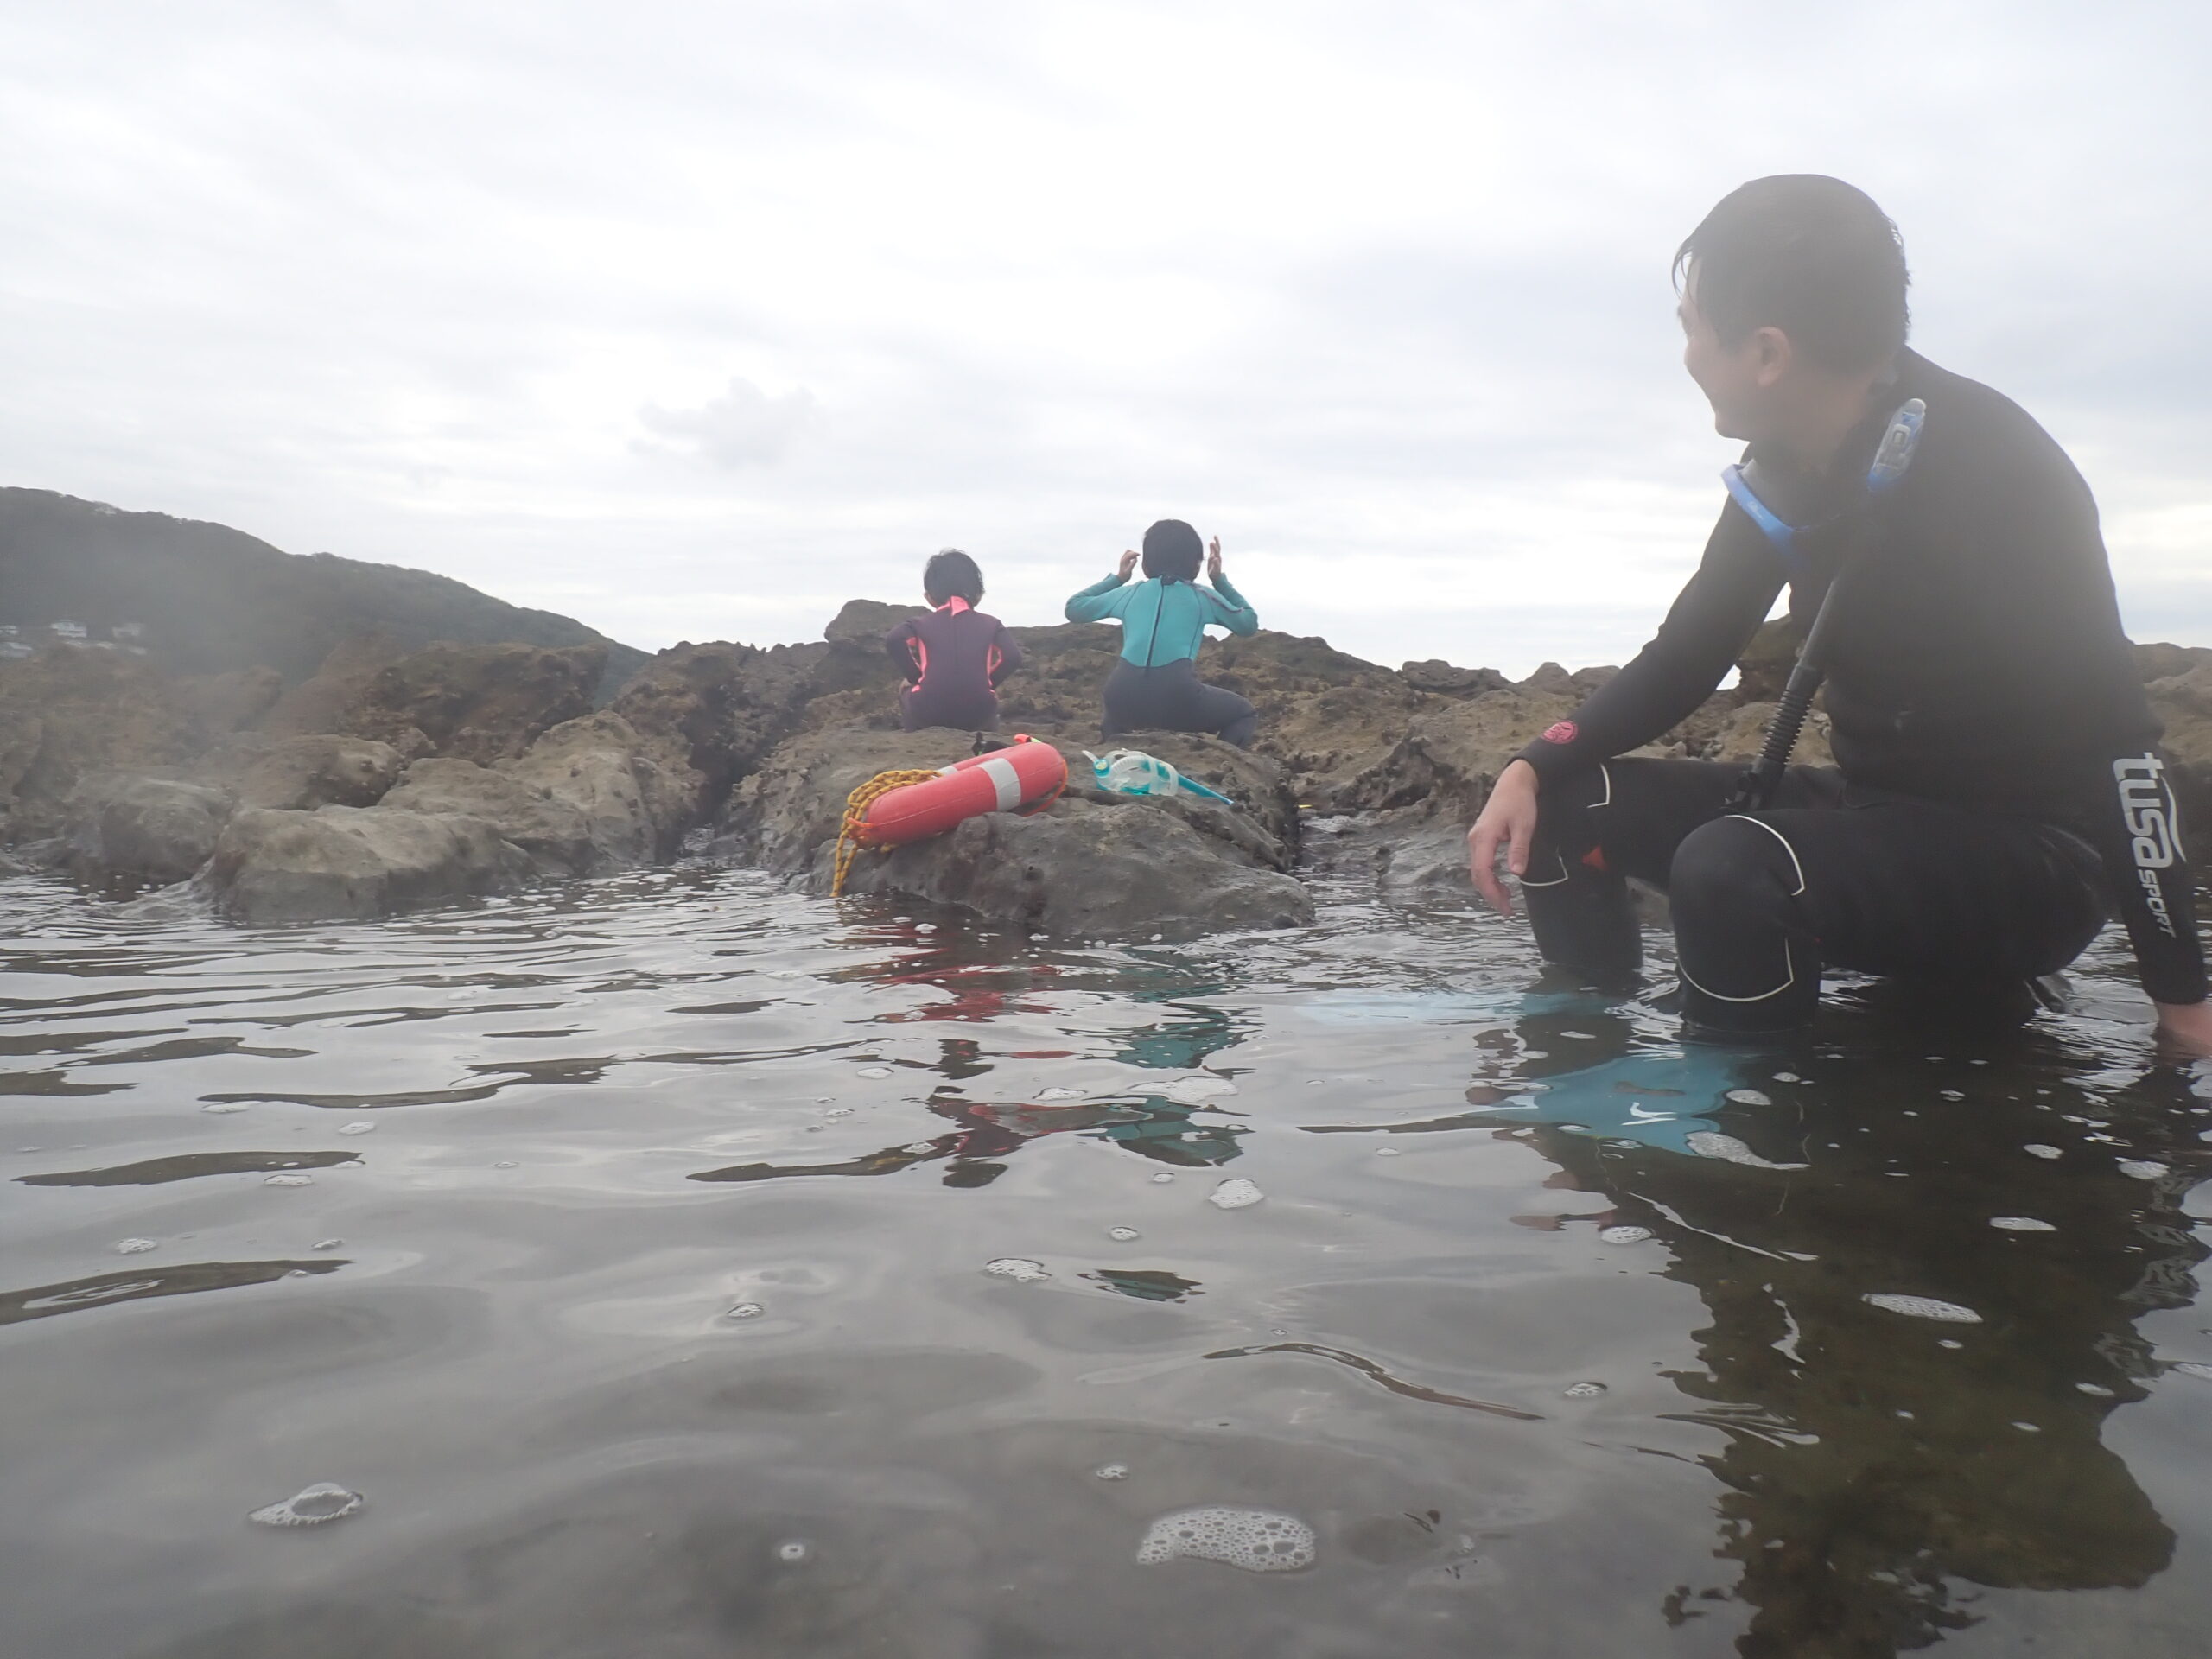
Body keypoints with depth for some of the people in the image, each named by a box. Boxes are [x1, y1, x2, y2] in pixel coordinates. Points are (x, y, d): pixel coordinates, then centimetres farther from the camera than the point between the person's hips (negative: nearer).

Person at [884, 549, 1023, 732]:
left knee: (906, 690, 35)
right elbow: (1013, 656, -3)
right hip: (977, 714, 1)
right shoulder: (990, 624, 13)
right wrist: (989, 682, 12)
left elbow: (893, 641, -7)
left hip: (928, 714, -1)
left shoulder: (920, 623, 11)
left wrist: (915, 676, 5)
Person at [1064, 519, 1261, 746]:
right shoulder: (1202, 596, 15)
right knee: (1245, 714, 22)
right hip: (1177, 699, -3)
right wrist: (1220, 580, 33)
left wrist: (1117, 578, 40)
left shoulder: (1129, 593, 20)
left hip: (1125, 700, 3)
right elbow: (1249, 623, 29)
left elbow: (1074, 608, 33)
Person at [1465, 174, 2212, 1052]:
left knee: (1726, 870, -34)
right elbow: (1686, 654, 6)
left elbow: (2114, 739, -22)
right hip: (1874, 810, 7)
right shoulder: (1790, 468, 1)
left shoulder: (1990, 471, -21)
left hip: (2030, 860, -7)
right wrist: (1534, 767, -8)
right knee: (1563, 805, -4)